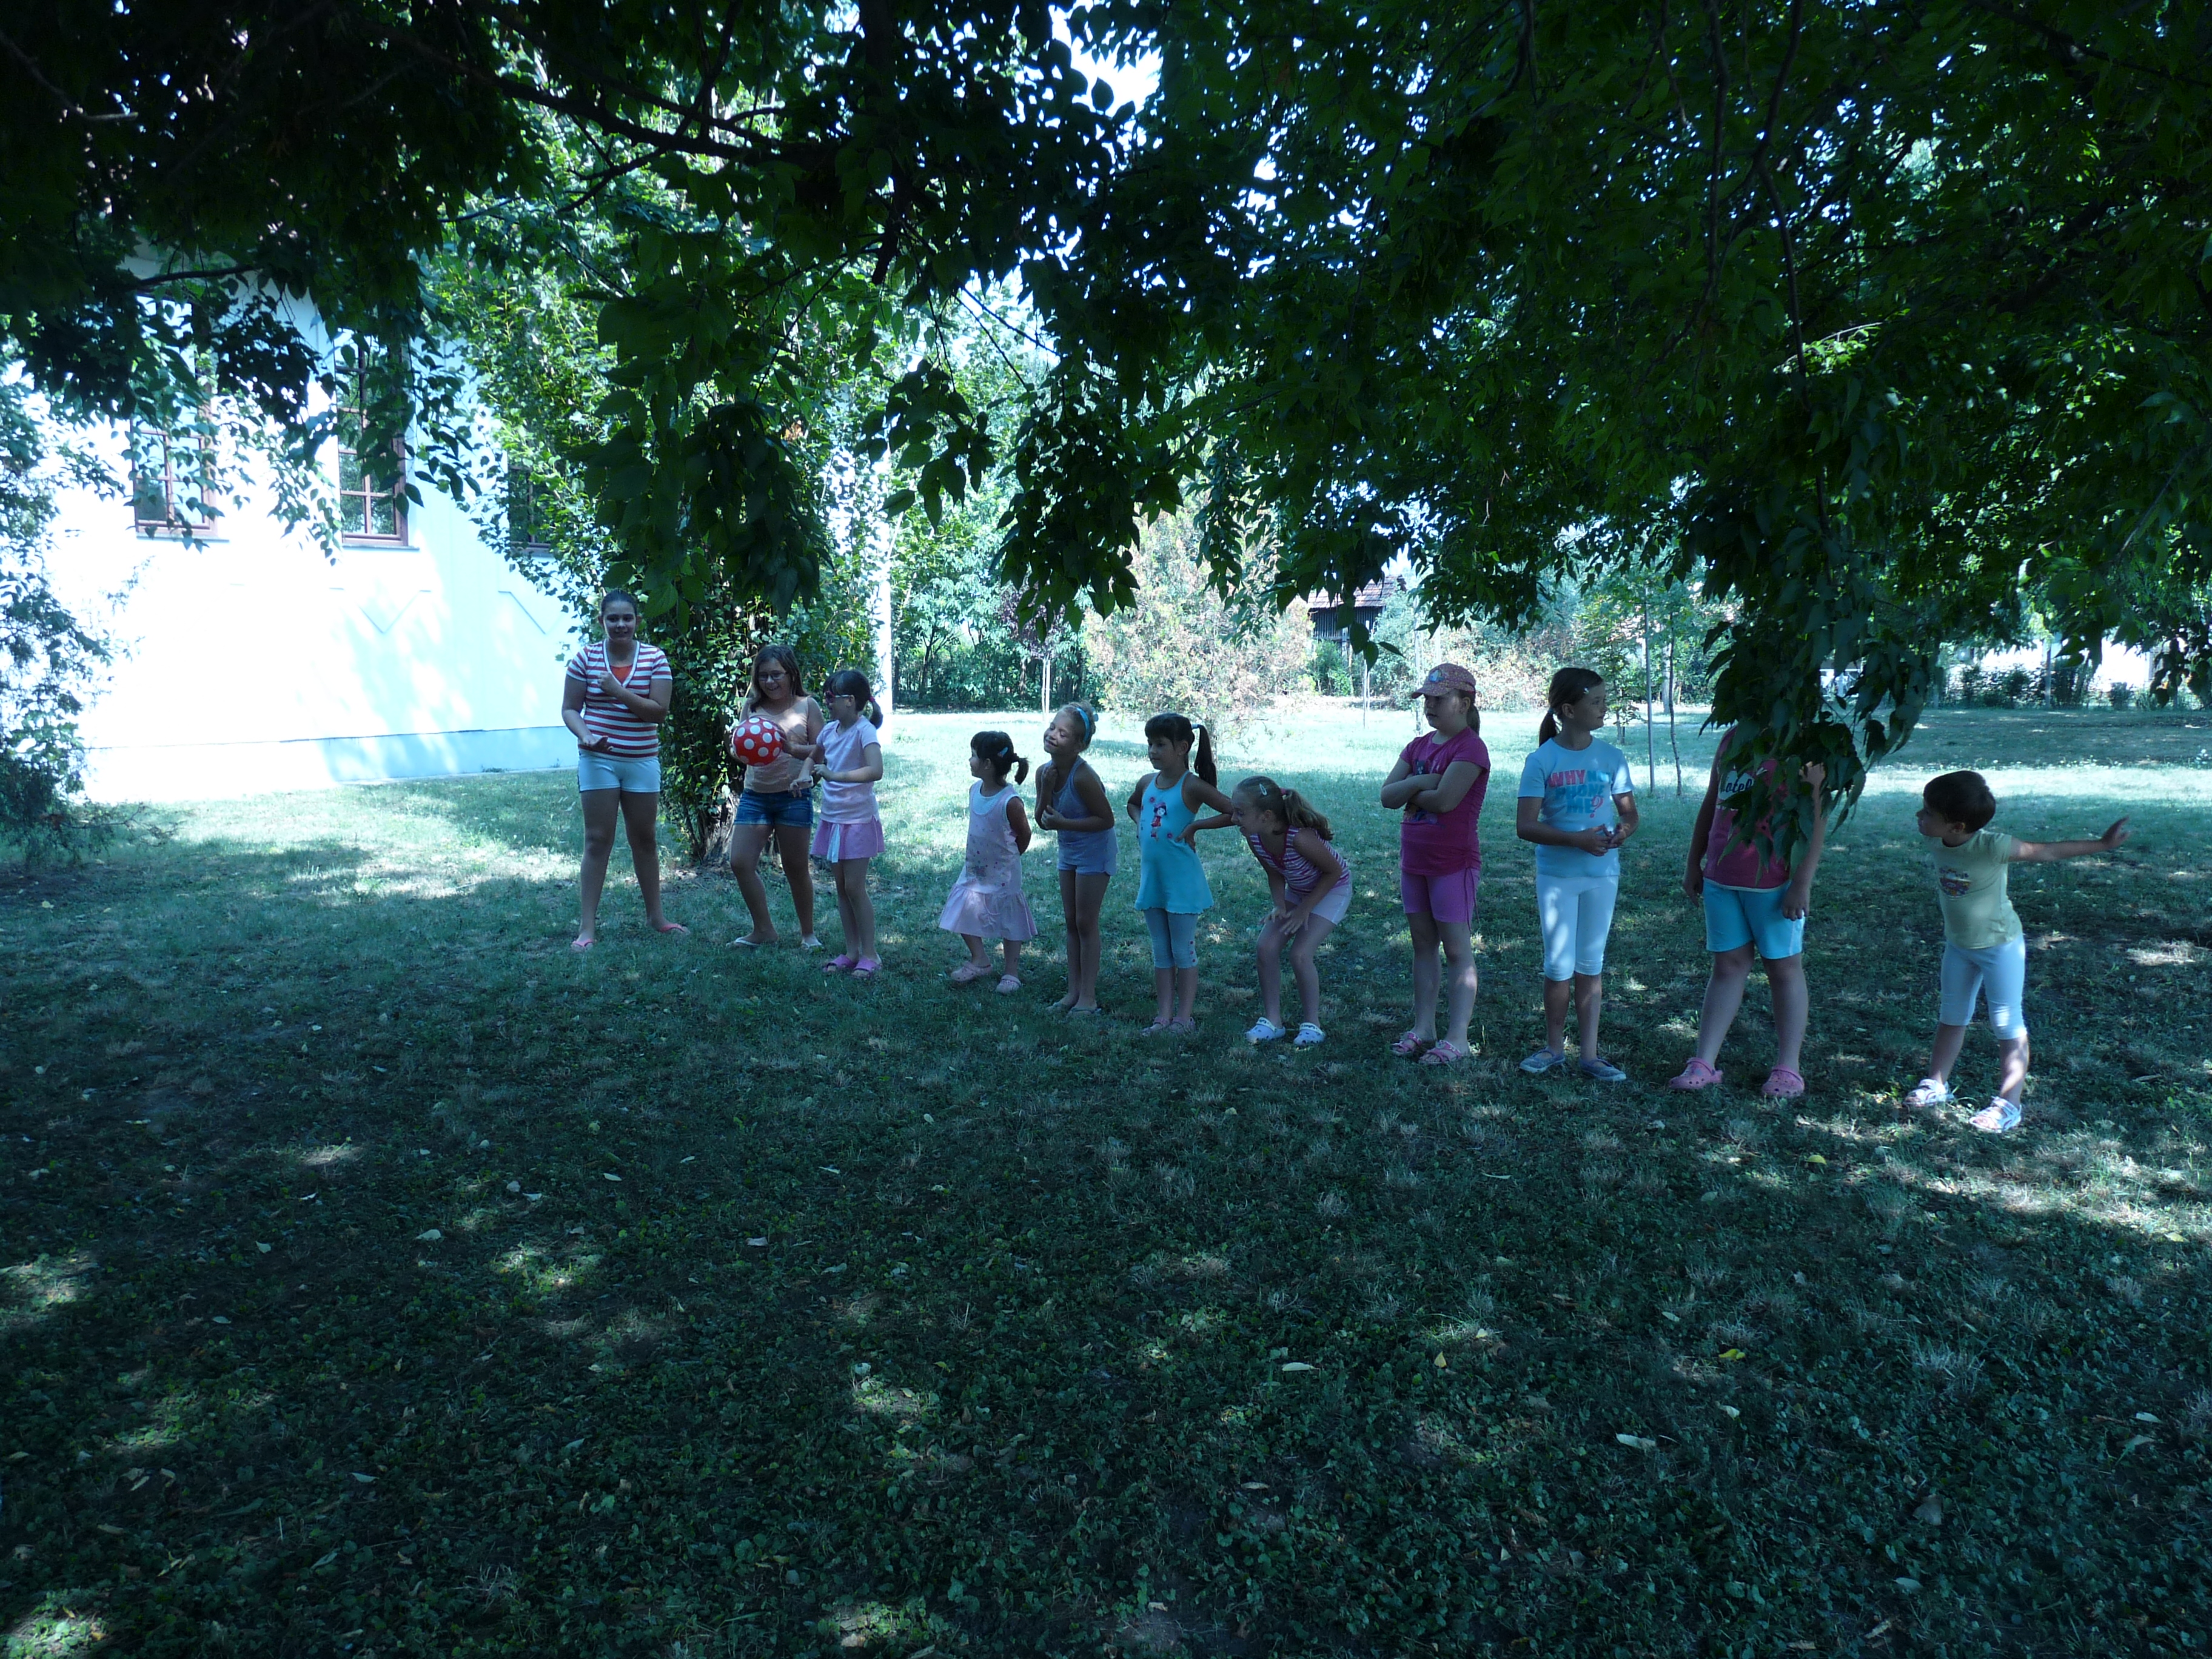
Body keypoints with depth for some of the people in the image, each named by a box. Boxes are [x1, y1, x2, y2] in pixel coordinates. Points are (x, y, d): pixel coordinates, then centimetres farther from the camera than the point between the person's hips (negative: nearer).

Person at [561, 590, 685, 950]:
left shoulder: (655, 659, -2)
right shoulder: (586, 657, -1)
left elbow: (660, 711, -9)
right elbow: (570, 709, 1)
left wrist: (619, 692, -19)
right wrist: (585, 735, -18)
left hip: (642, 761, 1)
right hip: (598, 760, -1)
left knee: (644, 839, 12)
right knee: (598, 840, -2)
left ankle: (656, 917, 24)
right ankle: (587, 926, 2)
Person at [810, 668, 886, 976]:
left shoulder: (864, 730, -16)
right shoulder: (830, 730, 6)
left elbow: (875, 770, -31)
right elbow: (817, 759, 25)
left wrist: (835, 775, -32)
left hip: (858, 820, -7)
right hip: (833, 818, 8)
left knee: (855, 887, -5)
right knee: (841, 887, 11)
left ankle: (870, 956, 5)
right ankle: (851, 952, 21)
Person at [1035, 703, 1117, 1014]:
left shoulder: (1083, 776, -27)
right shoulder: (1045, 771, -4)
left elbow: (1107, 819, -22)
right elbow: (1042, 821, -2)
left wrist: (1064, 823, -26)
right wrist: (1046, 789, -18)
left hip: (1095, 852, -8)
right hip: (1068, 852, 8)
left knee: (1086, 923, -2)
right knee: (1071, 922, 13)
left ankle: (1088, 997, 8)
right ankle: (1073, 992, 22)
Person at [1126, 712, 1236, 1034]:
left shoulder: (1192, 786, -14)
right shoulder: (1147, 782, 5)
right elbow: (1133, 804, 28)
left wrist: (1195, 826, -17)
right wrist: (1141, 825, 8)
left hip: (1182, 881, -7)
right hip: (1152, 879, 7)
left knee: (1184, 952, 4)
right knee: (1161, 954, 12)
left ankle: (1185, 1016, 14)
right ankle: (1165, 1015, 19)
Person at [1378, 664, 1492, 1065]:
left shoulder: (1470, 747, -13)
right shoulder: (1418, 746, 11)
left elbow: (1444, 799, -24)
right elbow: (1387, 795, 1)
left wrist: (1410, 792, -6)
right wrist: (1419, 782, -17)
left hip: (1453, 863, -8)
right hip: (1414, 861, 8)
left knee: (1457, 950, -1)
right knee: (1422, 946, 13)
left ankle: (1456, 1039, 2)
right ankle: (1422, 1028, 20)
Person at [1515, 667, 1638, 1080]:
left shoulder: (1611, 758, 2)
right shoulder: (1542, 760, -7)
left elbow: (1629, 813, 8)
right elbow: (1525, 827, -11)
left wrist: (1623, 830, -15)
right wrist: (1576, 839, -23)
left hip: (1602, 874, 2)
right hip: (1556, 875, -2)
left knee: (1591, 964, 9)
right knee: (1559, 965, 2)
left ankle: (1590, 1053, 16)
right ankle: (1554, 1048, 20)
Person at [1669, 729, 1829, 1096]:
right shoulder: (1732, 738, 12)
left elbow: (1816, 816, -13)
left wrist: (1802, 883, -18)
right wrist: (1694, 863, 18)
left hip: (1774, 883, -6)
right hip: (1721, 879, 6)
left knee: (1784, 969, 5)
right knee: (1728, 967, 9)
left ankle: (1787, 1070, 14)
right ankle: (1703, 1065, 11)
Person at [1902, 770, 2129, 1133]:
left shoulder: (1991, 847, -30)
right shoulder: (1937, 844, -12)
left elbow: (2045, 851, -19)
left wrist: (2101, 844, -17)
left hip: (2000, 946, -6)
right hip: (1957, 944, 6)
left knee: (2007, 1025, 3)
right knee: (1952, 1017, 18)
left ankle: (2008, 1105, 10)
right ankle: (1936, 1085, 30)